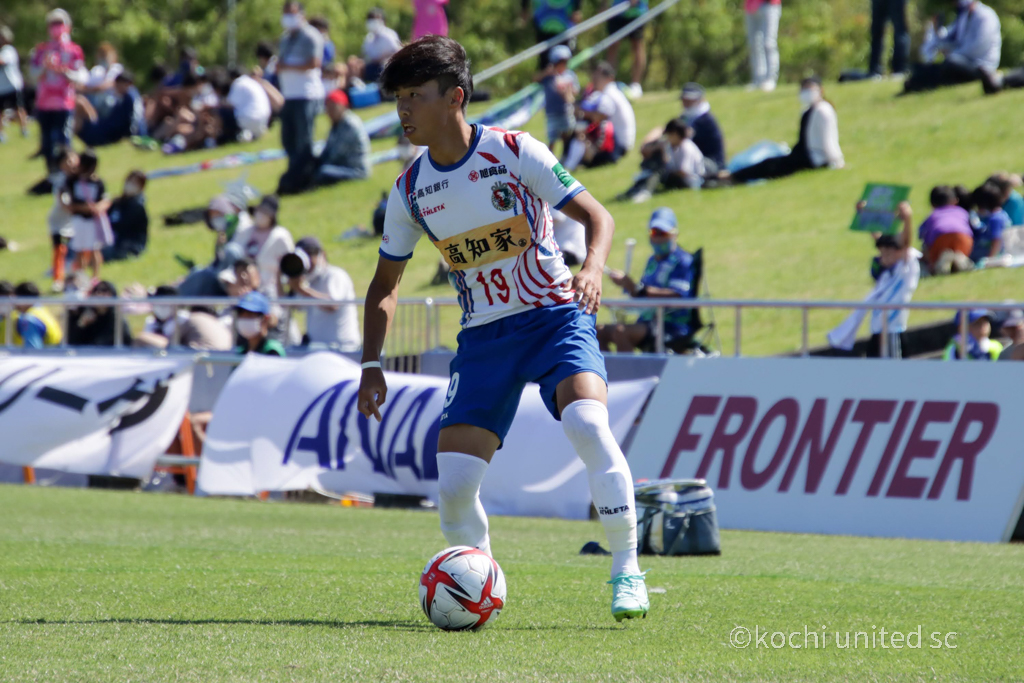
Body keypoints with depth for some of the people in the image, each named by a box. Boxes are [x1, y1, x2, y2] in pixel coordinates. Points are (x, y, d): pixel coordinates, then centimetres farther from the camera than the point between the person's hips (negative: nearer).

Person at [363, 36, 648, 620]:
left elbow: (597, 215, -10)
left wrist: (593, 269, -31)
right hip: (484, 336, 4)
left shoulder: (515, 153, -10)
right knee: (453, 484, -11)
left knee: (586, 422, -31)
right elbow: (386, 283, 15)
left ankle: (628, 572, -20)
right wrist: (372, 364, 5)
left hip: (555, 315, -4)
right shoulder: (410, 192, 2)